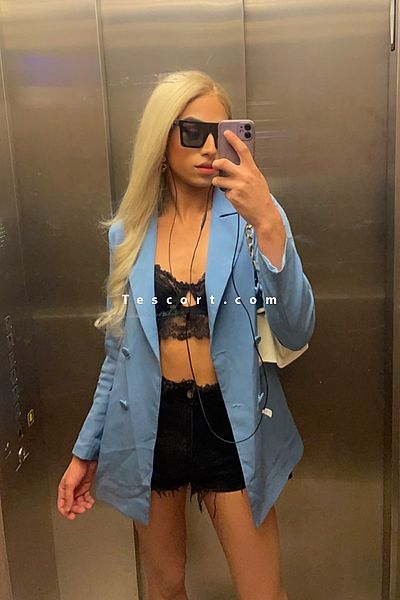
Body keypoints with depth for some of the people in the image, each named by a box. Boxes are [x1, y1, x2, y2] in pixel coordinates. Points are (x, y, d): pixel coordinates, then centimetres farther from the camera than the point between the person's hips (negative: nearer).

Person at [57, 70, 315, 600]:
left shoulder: (249, 217, -9)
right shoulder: (130, 231, -1)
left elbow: (295, 333, -21)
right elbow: (120, 350, 6)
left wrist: (269, 224, -34)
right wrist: (87, 448, 9)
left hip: (229, 426, -2)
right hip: (151, 427, 3)